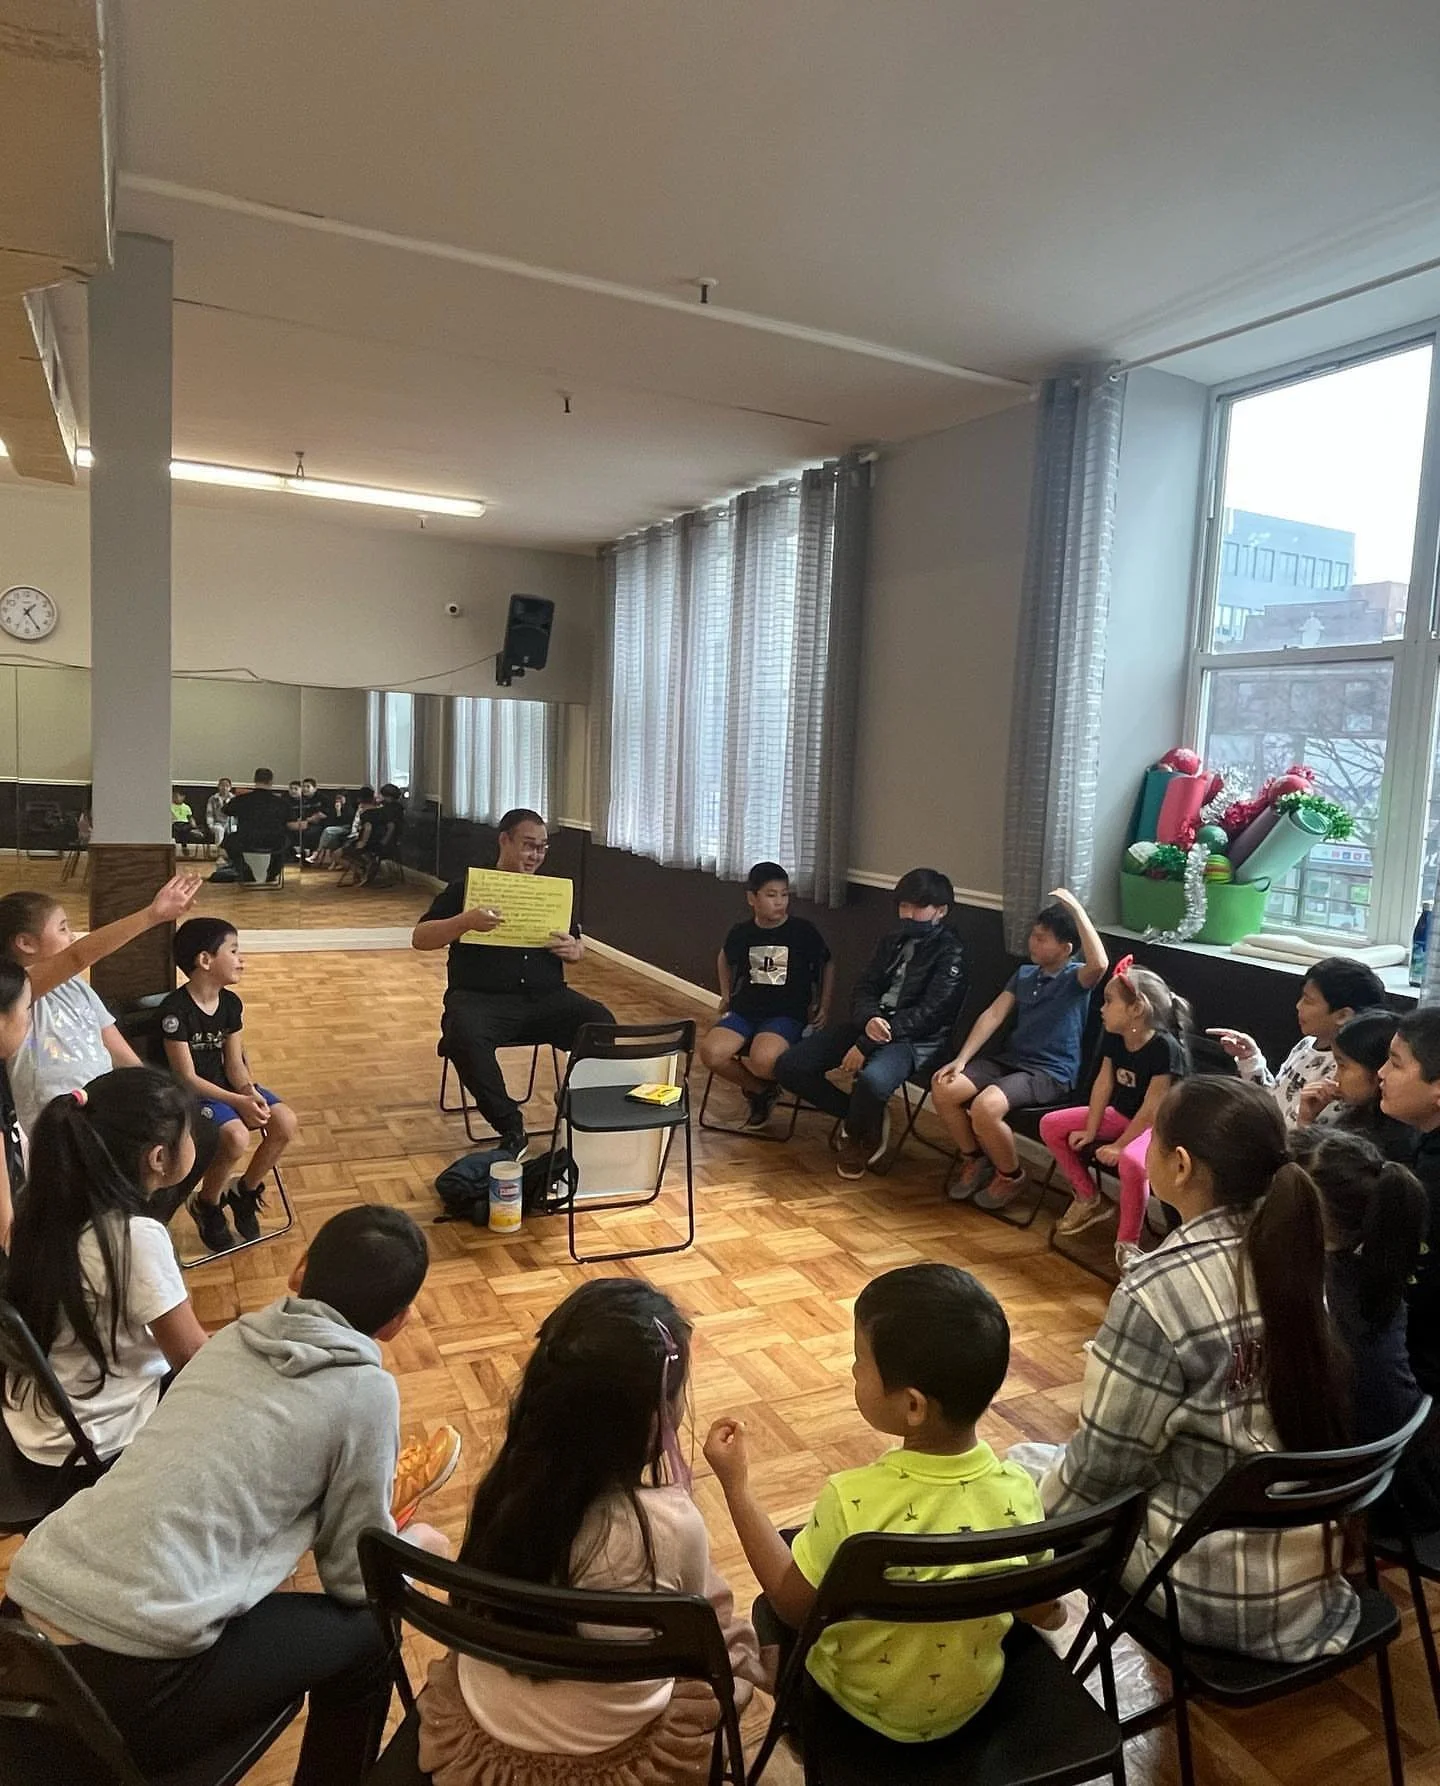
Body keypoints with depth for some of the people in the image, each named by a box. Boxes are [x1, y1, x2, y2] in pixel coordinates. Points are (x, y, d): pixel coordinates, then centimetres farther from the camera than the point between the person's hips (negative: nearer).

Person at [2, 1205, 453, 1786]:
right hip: (128, 1685, -7)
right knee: (367, 1629, 13)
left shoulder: (231, 1338, 10)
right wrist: (417, 1545, 23)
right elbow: (357, 1576, 3)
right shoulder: (363, 1390, -7)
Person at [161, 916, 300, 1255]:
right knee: (236, 1136, -32)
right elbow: (187, 1078, -20)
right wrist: (238, 1101, -27)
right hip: (190, 1095, -7)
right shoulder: (175, 1009, -20)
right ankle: (206, 1204, -1)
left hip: (224, 1085, 7)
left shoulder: (231, 1003, 1)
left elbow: (234, 1062, 2)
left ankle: (244, 1192, 10)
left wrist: (251, 1093, -18)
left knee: (285, 1122, -14)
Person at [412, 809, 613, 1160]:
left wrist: (574, 950, -2)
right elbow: (419, 938, 0)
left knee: (601, 1022, -25)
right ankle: (510, 1130, -21)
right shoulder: (467, 887, 7)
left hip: (547, 998, 3)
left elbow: (578, 944, 24)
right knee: (464, 1034, -36)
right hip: (482, 997, -3)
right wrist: (465, 921, -20)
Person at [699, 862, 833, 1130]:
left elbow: (828, 965, 13)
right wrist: (726, 995, 21)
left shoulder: (803, 931, -3)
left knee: (763, 1059, -35)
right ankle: (761, 1090, 3)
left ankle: (762, 1090, 5)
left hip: (787, 1014, -3)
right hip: (744, 1010, 3)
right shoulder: (740, 933, 4)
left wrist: (824, 1006, 7)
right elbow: (724, 959, 28)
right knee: (711, 1053, -25)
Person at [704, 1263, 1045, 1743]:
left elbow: (791, 1603, -18)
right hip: (974, 1698, 4)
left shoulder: (853, 1501, -35)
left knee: (770, 1611, 23)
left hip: (865, 1707, -3)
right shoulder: (1017, 1492, -25)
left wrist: (736, 1485, -13)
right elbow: (1041, 1611, -7)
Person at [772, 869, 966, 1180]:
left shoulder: (951, 952, -7)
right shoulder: (893, 939, 13)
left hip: (913, 1037, -7)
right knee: (789, 1066, -7)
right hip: (870, 1024, 7)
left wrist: (867, 1044, -21)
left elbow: (929, 1012, -16)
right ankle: (863, 1118, 9)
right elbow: (864, 988, 10)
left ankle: (855, 1134, -4)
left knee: (871, 1080, -40)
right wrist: (869, 1019, -16)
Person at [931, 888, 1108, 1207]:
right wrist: (961, 1059, -2)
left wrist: (1076, 909, -32)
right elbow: (993, 1015, 8)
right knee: (942, 1089, -12)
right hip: (1009, 1059, 7)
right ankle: (975, 1159, 11)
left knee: (985, 1106, -32)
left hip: (1051, 1073, -7)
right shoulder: (1024, 973, 14)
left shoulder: (1076, 977, -7)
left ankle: (1010, 1175, -2)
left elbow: (1099, 964, -33)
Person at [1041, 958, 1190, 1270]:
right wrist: (1090, 1131, -2)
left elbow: (1152, 1108, -25)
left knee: (1131, 1162, -40)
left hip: (1156, 1126, -8)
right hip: (1120, 1115, 8)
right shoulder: (1114, 1038, -6)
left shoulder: (1165, 1047, -28)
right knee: (1050, 1126, -1)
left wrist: (1118, 1146, -21)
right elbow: (1103, 1083, 1)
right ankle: (1088, 1199, 14)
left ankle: (1127, 1243, -18)